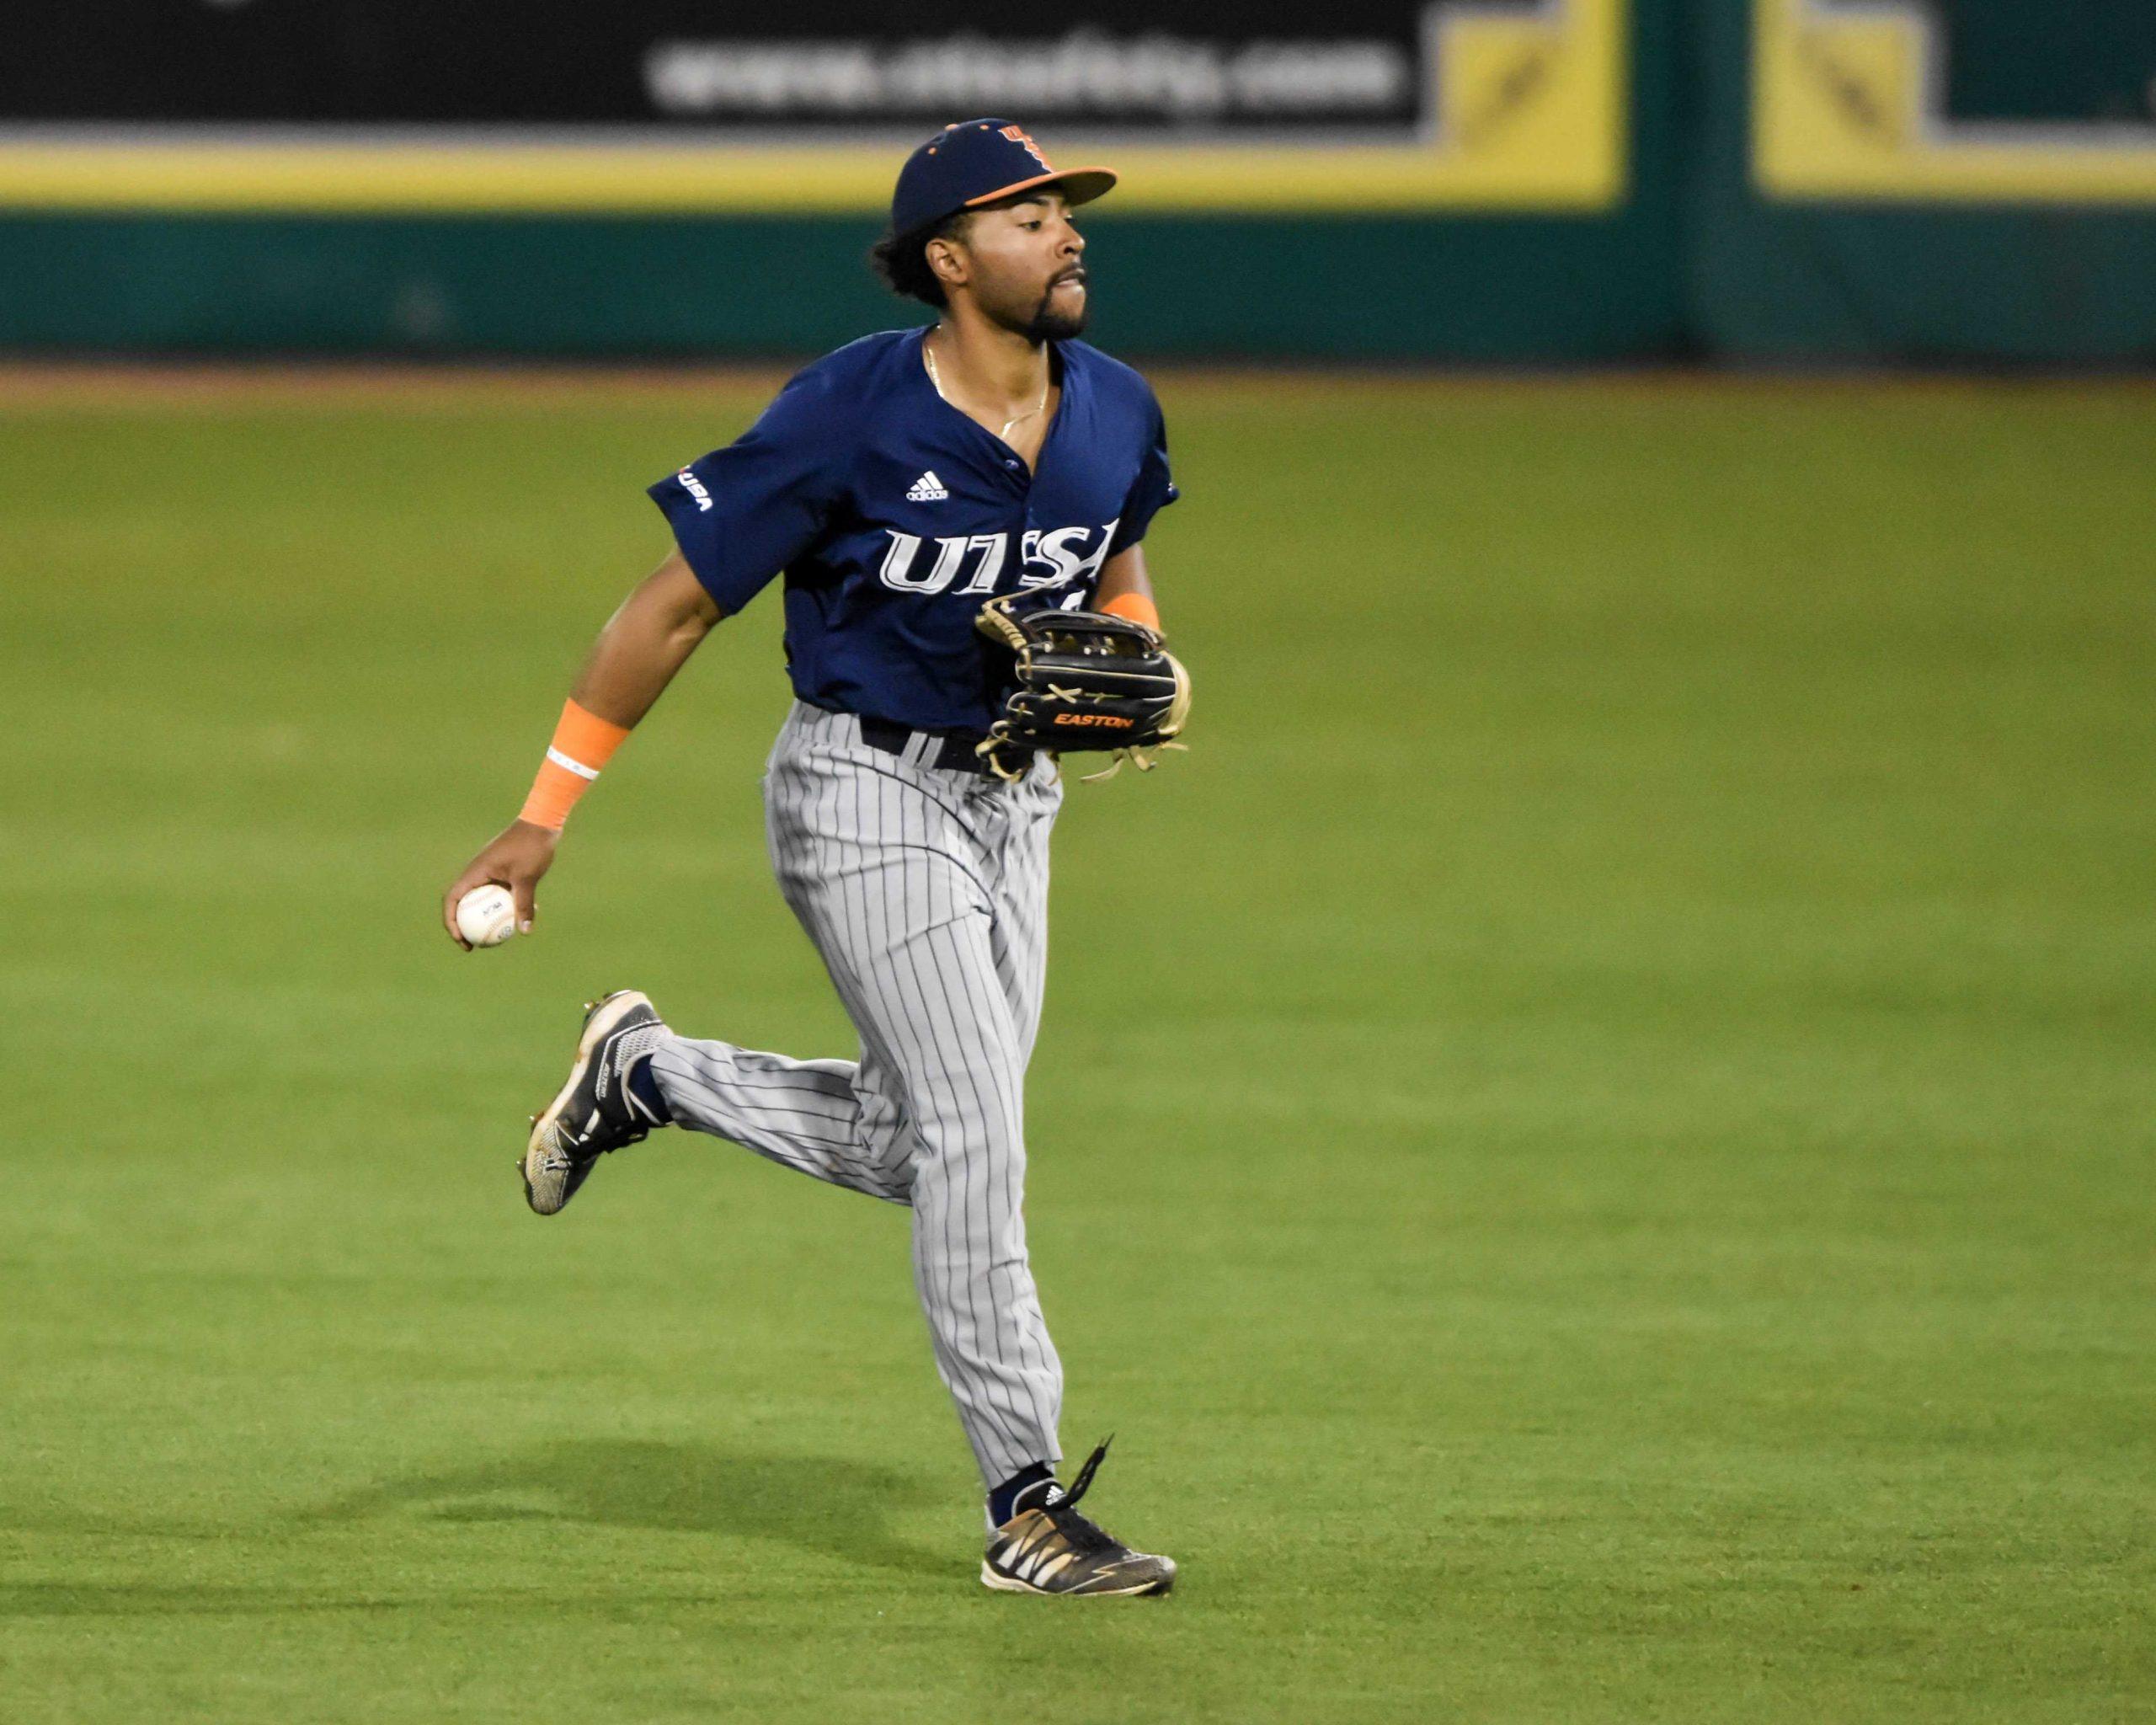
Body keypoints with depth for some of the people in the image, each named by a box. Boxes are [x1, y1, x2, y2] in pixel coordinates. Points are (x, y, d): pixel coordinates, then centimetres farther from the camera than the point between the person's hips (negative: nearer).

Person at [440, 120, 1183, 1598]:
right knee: (975, 1130, -13)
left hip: (1013, 801, 7)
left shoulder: (1115, 412, -2)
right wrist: (544, 819, -14)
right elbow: (675, 608, -14)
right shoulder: (852, 415, -20)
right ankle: (1026, 1506, -8)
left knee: (903, 1148, 11)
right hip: (863, 792, -7)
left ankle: (642, 1073, 34)